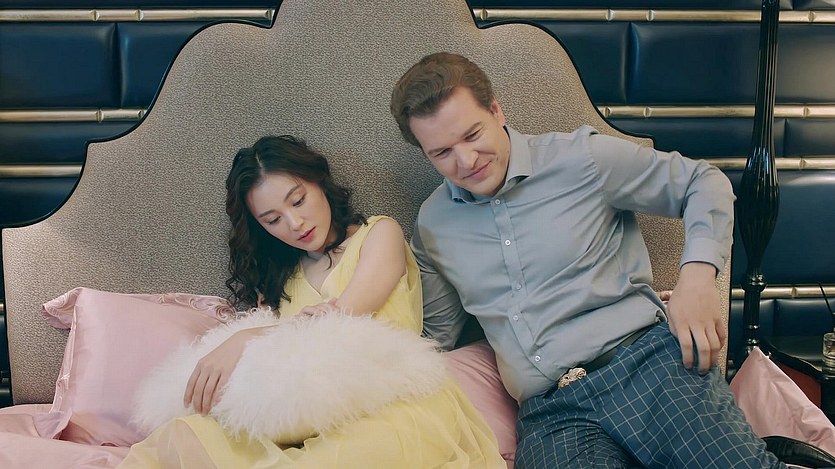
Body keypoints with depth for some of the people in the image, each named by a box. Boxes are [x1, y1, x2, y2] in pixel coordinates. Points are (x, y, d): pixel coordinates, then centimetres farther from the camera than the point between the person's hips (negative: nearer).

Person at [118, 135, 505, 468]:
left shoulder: (379, 234, 15)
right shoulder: (277, 276, 28)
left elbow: (344, 315, 0)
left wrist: (245, 341, -11)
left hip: (394, 407, -3)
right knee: (182, 437, -28)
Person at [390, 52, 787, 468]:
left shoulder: (581, 159, 2)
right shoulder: (431, 226, 13)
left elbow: (703, 182, 9)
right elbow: (436, 333, 20)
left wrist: (697, 273, -7)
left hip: (644, 357, -2)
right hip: (547, 414, 3)